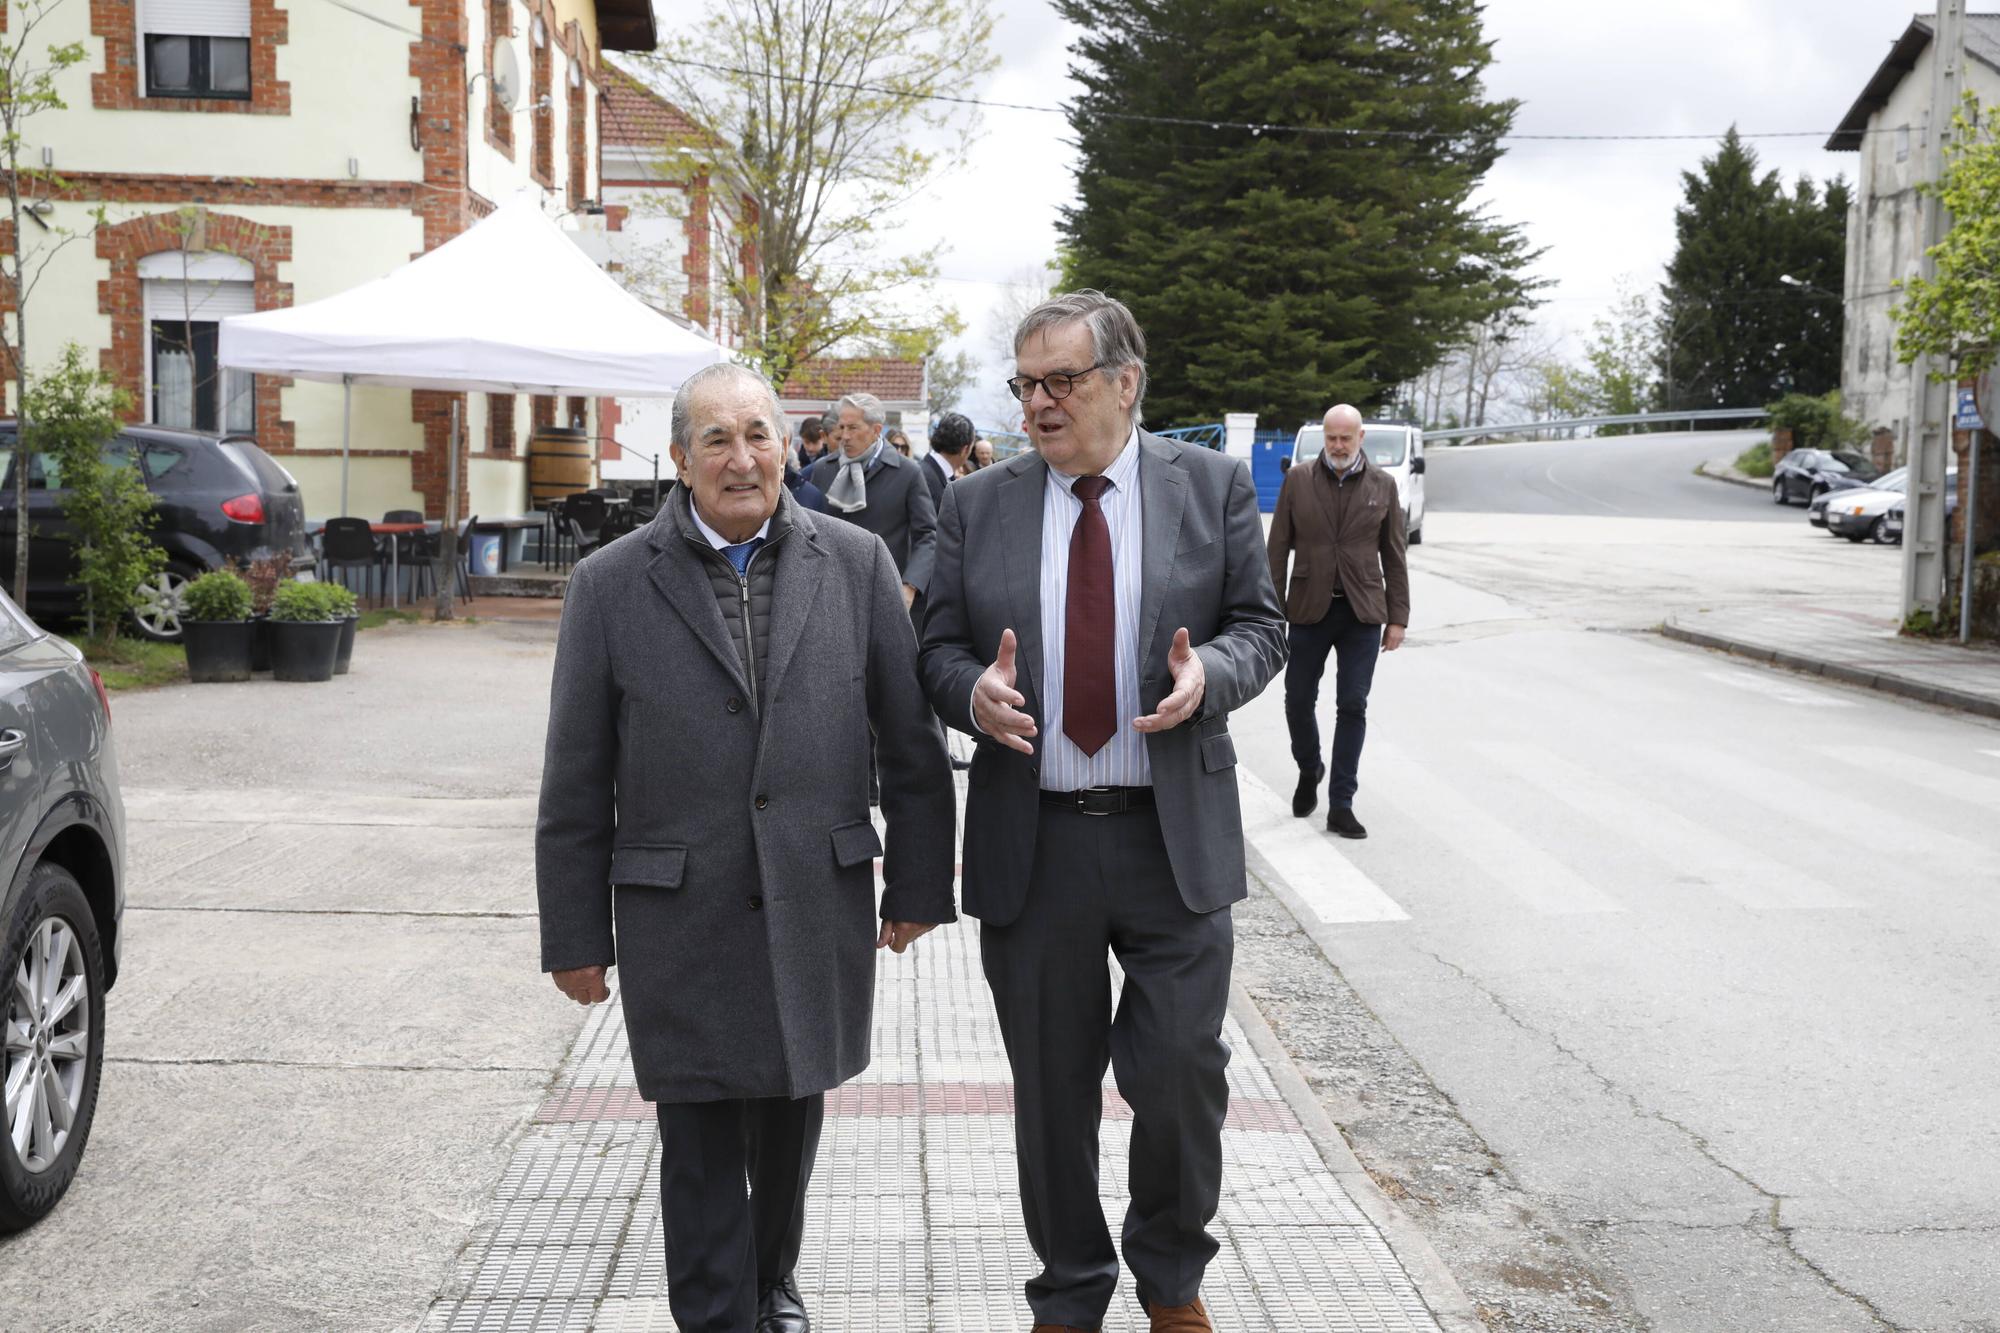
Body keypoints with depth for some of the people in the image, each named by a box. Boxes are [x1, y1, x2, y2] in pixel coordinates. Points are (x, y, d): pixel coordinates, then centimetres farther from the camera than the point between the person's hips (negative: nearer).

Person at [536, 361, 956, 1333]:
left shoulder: (855, 564, 1)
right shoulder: (610, 585, -2)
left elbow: (912, 741, 5)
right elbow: (576, 785, 1)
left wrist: (918, 885, 4)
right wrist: (575, 934, 1)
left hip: (818, 911, 2)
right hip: (680, 917, -2)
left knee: (791, 1120, 17)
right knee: (702, 1148, 4)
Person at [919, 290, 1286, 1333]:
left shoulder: (1214, 486, 2)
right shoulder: (978, 505, 5)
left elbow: (1258, 623, 4)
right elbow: (940, 650, 6)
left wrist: (1210, 672, -18)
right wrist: (974, 691, -16)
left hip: (1175, 838, -1)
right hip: (1031, 845, 1)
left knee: (1180, 1072, 1)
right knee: (1051, 1090, 11)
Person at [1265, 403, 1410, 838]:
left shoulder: (1382, 485, 4)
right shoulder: (1298, 480, 2)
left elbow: (1394, 556, 7)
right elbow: (1278, 549, 3)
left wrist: (1398, 618, 3)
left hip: (1363, 611, 0)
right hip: (1309, 609, 0)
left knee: (1353, 706, -1)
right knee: (1299, 700, 6)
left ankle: (1341, 805, 5)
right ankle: (1309, 771, 35)